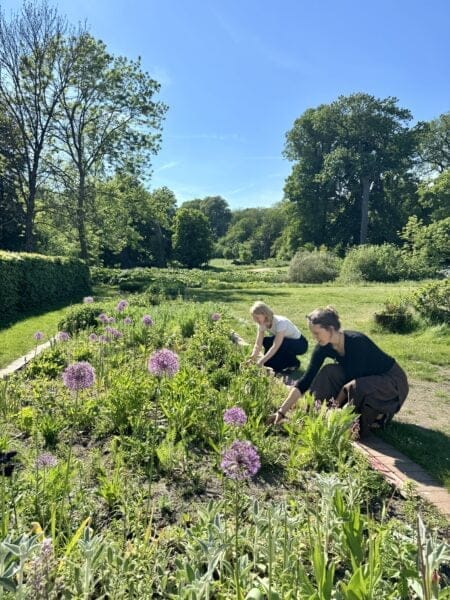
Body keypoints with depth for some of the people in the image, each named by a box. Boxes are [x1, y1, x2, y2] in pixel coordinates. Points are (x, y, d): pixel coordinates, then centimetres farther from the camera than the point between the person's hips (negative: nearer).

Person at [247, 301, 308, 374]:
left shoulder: (280, 322, -33)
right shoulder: (262, 324, -13)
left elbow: (275, 346, -39)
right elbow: (258, 345, -16)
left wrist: (261, 361, -42)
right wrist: (252, 359, -31)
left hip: (300, 343, -7)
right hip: (286, 343, 7)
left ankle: (293, 363, -7)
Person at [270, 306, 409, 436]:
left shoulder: (356, 342, -32)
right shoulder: (324, 347, -13)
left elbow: (353, 379, -27)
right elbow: (307, 379, -14)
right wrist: (282, 410, -18)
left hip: (392, 380, -6)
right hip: (365, 379, 6)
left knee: (357, 388, -34)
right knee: (328, 373, -16)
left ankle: (379, 413, -5)